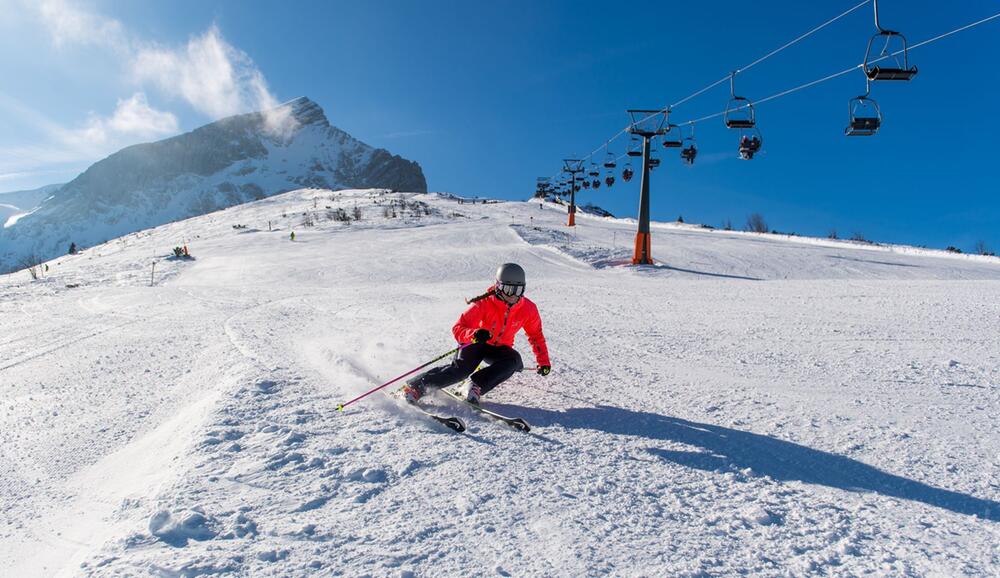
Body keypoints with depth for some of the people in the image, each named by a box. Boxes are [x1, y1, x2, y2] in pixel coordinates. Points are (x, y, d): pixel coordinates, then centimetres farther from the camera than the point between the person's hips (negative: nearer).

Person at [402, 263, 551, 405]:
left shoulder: (528, 309, -14)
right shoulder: (484, 304, -25)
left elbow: (536, 335, 4)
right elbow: (458, 329, -27)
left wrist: (543, 361, 1)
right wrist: (474, 334, -48)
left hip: (500, 349, 3)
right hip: (477, 343, -3)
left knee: (514, 360, -30)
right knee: (461, 368, -29)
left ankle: (476, 385, -28)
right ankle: (415, 387, -20)